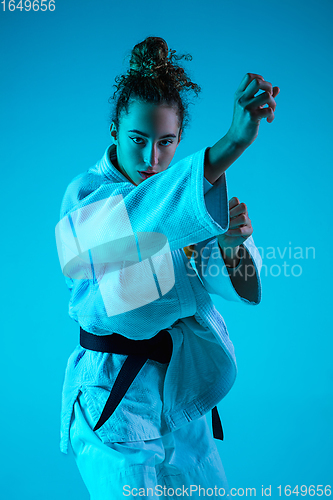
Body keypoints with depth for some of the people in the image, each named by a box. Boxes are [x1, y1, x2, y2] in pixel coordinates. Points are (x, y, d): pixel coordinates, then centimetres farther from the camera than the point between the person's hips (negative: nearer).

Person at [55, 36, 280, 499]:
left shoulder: (189, 193, 2)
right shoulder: (86, 195, -14)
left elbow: (245, 290, -7)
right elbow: (144, 213, -39)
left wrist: (231, 244, -28)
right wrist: (232, 143, -50)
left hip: (183, 392, 6)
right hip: (116, 396, -5)